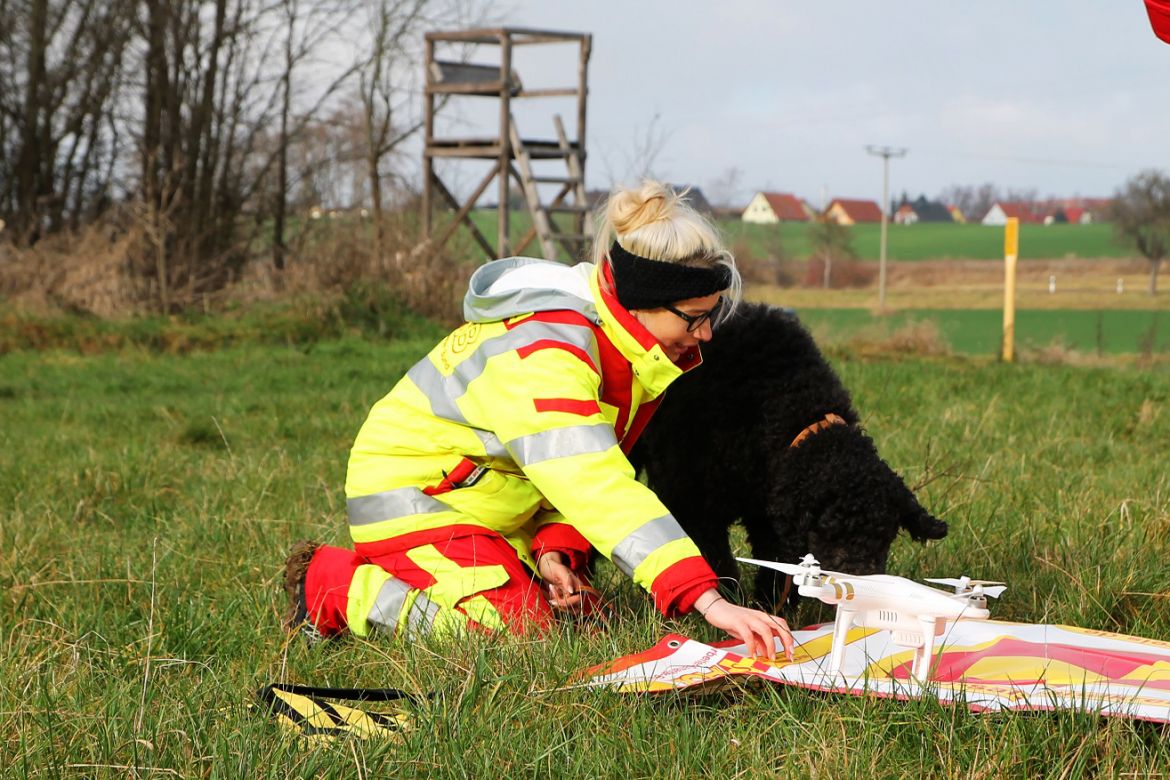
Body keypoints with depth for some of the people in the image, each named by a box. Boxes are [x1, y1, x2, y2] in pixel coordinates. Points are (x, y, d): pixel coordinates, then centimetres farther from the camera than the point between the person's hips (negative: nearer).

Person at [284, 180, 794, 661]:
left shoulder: (618, 341, -4)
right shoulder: (542, 356, -35)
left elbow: (582, 474, 4)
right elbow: (604, 493, -45)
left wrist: (556, 547, -16)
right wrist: (708, 600, -52)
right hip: (406, 491, -9)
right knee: (512, 624, -23)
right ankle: (335, 582, -3)